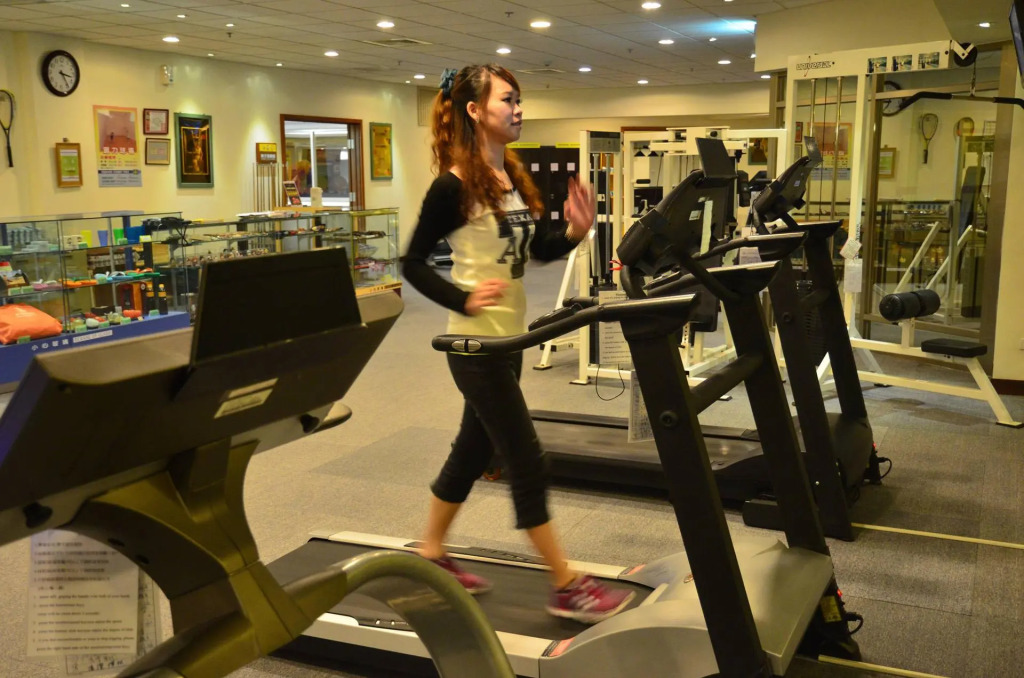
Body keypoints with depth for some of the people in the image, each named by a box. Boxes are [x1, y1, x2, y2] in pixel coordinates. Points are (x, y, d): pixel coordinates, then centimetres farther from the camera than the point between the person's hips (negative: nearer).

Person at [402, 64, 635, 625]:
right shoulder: (454, 185, -15)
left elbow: (535, 250, 15)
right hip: (477, 344, -9)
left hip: (508, 338, 9)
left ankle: (431, 556, 33)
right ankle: (566, 588, 7)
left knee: (473, 450, 17)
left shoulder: (512, 178, 10)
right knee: (527, 462, -3)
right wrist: (464, 300, -25)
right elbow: (413, 263, -12)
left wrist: (574, 233, -4)